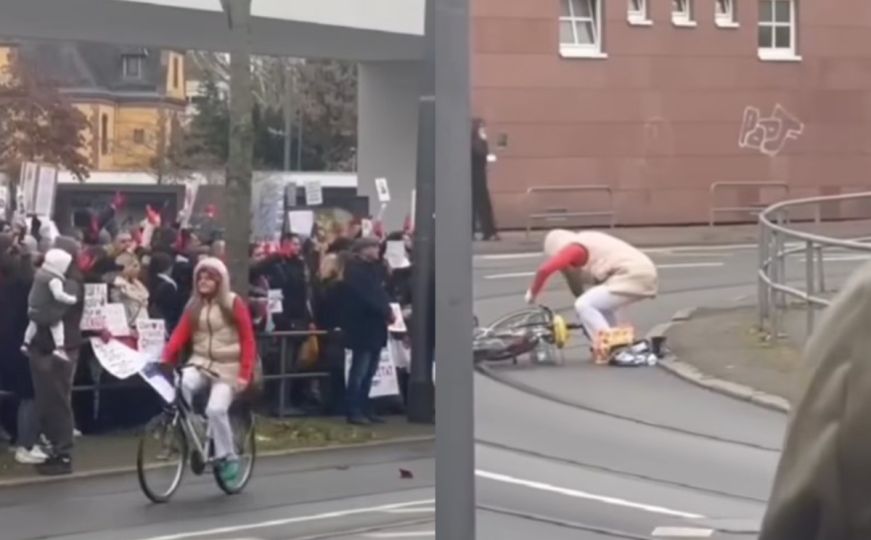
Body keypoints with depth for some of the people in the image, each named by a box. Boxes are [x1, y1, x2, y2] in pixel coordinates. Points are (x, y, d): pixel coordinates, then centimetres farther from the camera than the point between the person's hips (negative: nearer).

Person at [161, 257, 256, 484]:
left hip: (228, 367, -3)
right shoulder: (194, 306, 7)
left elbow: (248, 341, -6)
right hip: (201, 362, 3)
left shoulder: (234, 304, -5)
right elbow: (179, 336, -1)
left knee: (216, 409, -23)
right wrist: (165, 361, -17)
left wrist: (245, 374, -13)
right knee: (182, 384, -30)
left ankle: (228, 457, -3)